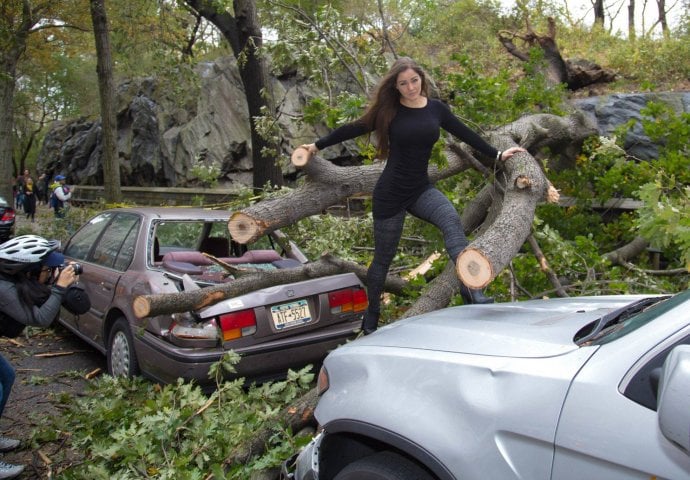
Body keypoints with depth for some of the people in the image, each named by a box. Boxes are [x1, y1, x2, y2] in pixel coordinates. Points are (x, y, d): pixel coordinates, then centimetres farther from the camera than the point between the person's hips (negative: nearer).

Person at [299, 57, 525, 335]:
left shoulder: (436, 108, 4)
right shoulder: (388, 111, -4)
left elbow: (464, 133, 14)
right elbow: (354, 129, 5)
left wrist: (497, 155, 20)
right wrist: (318, 145, 11)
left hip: (421, 190, 3)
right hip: (390, 193, -2)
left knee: (451, 220, -29)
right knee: (383, 258, 7)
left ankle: (472, 291, -40)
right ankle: (370, 319, 27)